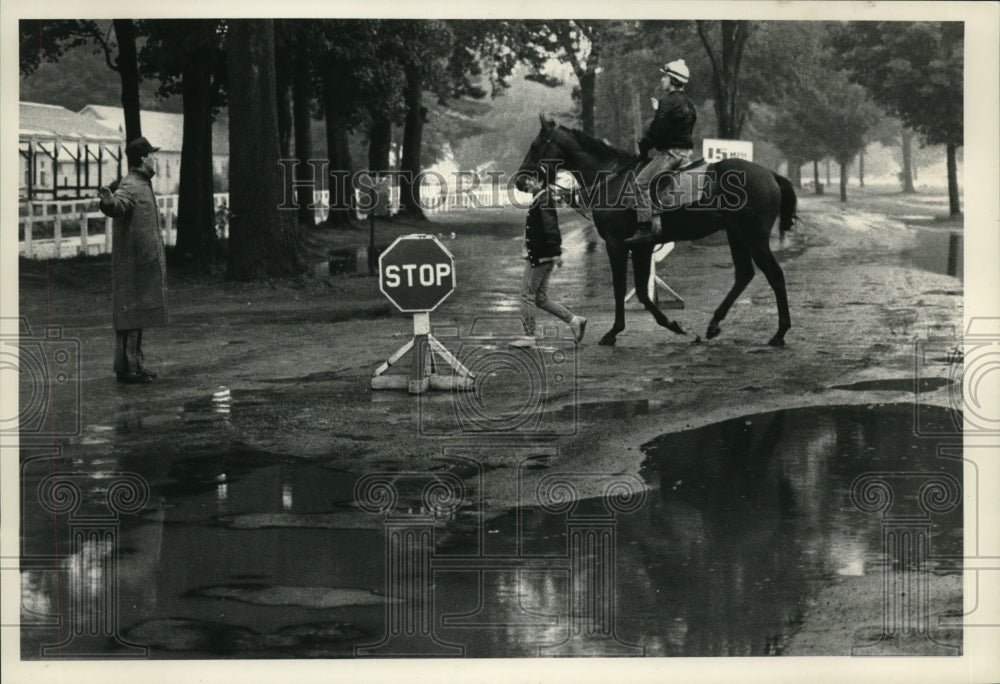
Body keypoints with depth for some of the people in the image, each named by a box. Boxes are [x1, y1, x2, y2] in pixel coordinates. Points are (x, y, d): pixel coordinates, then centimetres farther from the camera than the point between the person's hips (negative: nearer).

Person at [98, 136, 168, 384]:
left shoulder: (143, 186, 17)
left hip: (145, 265, 10)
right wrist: (108, 202, -58)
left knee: (139, 316, 14)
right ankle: (126, 368, -7)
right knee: (130, 316, -8)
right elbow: (119, 205, -36)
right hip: (132, 264, -10)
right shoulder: (131, 186, -15)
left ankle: (135, 365, 20)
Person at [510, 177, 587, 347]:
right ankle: (574, 320, 13)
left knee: (527, 295, -3)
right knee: (541, 298, 12)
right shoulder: (541, 199, 15)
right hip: (539, 255, 10)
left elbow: (551, 228, -23)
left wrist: (556, 252, -26)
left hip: (539, 256, -10)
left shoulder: (544, 201, -15)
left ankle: (529, 336, 3)